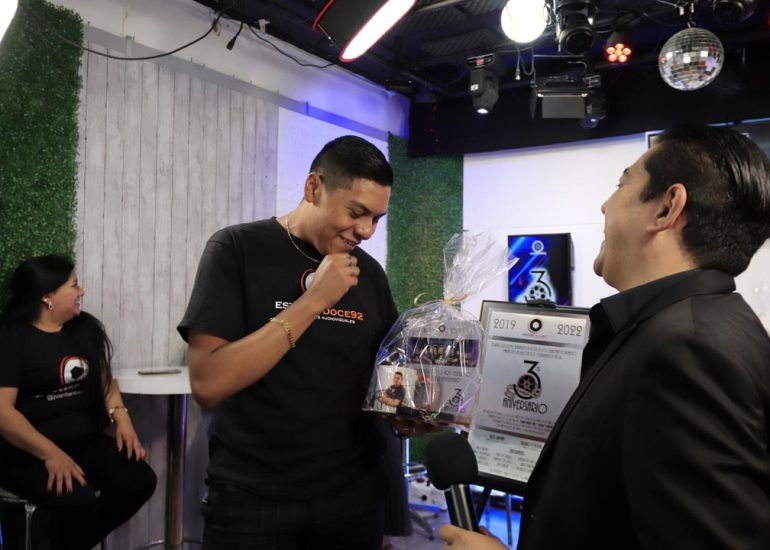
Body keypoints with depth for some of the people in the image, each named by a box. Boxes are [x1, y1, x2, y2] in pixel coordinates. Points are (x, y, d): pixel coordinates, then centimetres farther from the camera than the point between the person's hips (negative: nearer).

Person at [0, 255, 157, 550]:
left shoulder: (85, 327, 9)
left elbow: (104, 378, 17)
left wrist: (121, 418, -2)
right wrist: (50, 454, -27)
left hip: (84, 441, 6)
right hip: (25, 452, -6)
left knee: (141, 481, -15)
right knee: (78, 499, -31)